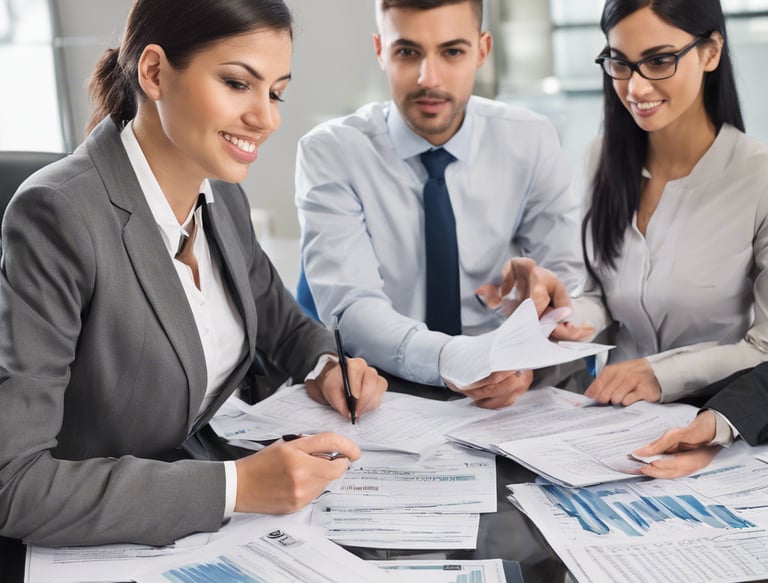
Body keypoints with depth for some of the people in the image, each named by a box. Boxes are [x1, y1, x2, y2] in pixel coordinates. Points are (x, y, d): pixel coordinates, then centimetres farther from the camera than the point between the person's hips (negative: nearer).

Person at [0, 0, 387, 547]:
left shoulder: (222, 195, -1)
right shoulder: (58, 216, -22)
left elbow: (282, 323, 18)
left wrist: (326, 367, -3)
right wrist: (235, 486, -27)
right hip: (90, 548, -6)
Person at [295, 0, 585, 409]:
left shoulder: (532, 142, 0)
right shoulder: (329, 152, -8)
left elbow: (575, 287, -2)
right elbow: (351, 309, -19)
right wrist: (449, 360, -38)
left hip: (510, 393, 2)